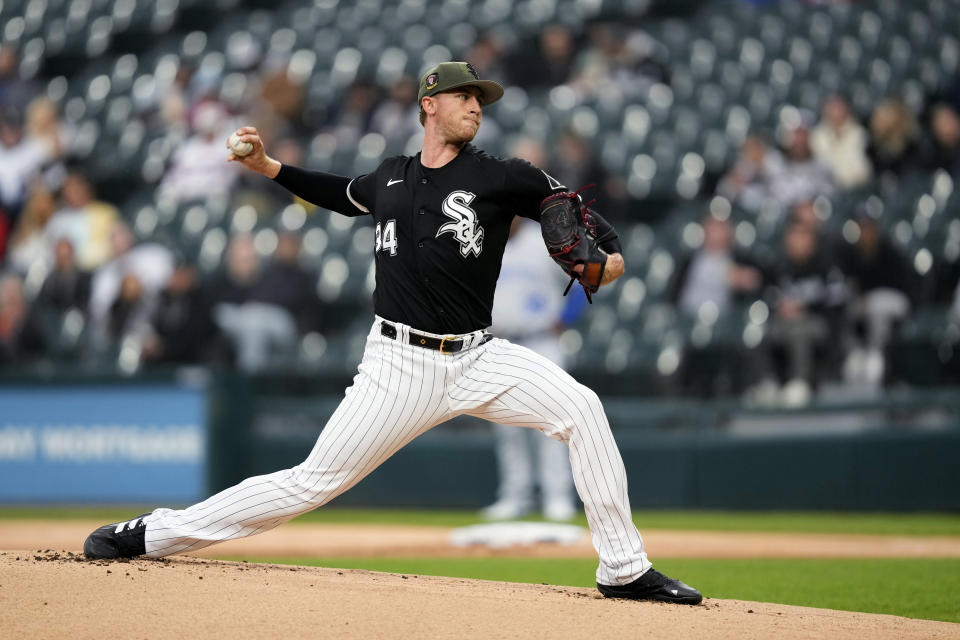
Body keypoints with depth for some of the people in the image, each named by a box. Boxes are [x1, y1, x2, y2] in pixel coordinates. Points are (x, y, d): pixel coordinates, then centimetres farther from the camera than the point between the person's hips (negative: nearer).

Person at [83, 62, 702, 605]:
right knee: (315, 481, -6)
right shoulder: (391, 176, 11)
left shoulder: (502, 178, 2)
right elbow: (348, 196, 33)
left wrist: (610, 256, -18)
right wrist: (270, 167, 24)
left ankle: (623, 568, -13)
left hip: (477, 359, 0)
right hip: (400, 364, 0)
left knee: (580, 407, -22)